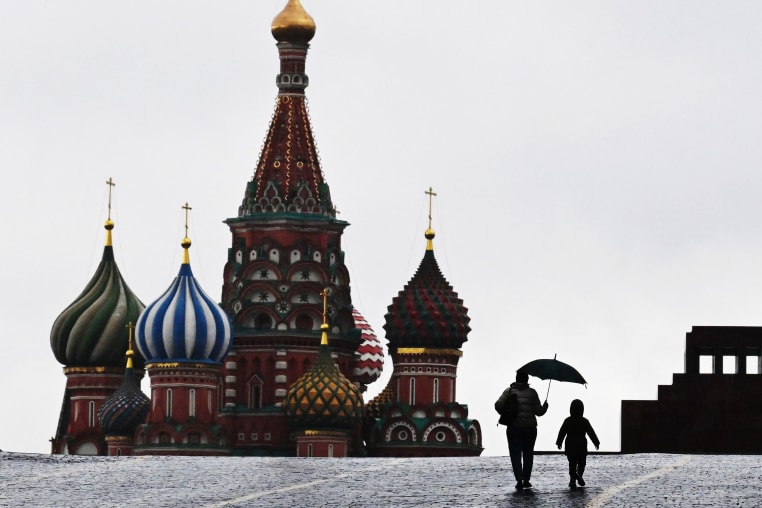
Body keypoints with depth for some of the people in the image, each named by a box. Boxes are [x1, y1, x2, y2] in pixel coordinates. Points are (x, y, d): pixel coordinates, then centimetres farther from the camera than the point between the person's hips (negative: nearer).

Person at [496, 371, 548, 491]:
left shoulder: (509, 391, 1)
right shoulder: (532, 393, -1)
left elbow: (498, 405, -9)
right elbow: (538, 411, -4)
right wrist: (545, 407, 17)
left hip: (513, 428, -1)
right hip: (529, 428, 1)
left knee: (515, 454, 0)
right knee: (528, 454, 15)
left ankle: (519, 480, -16)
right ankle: (526, 480, 13)